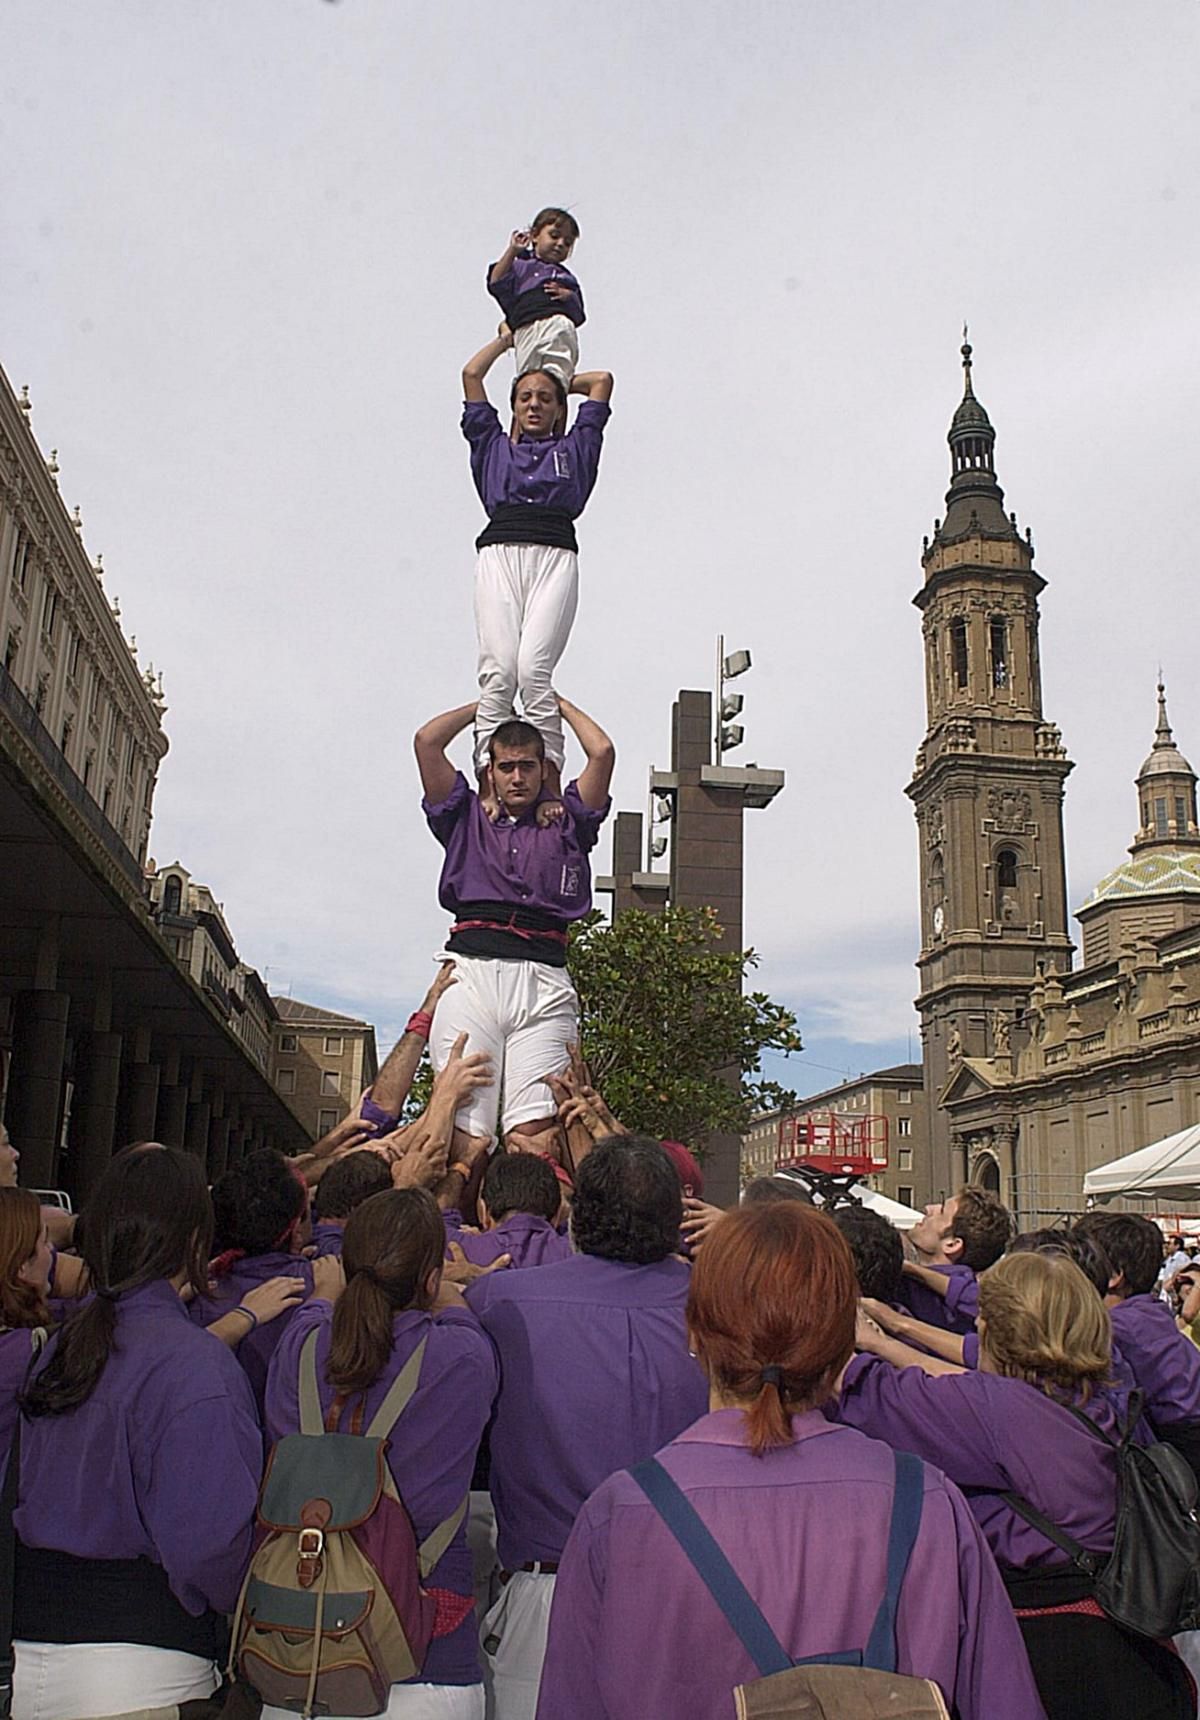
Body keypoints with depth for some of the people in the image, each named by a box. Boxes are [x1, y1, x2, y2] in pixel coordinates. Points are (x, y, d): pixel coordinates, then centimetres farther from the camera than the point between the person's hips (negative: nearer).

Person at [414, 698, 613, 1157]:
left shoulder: (565, 824, 23)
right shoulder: (468, 819, 24)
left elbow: (603, 752, 12)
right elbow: (427, 741, 16)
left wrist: (559, 704, 29)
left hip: (544, 979, 0)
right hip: (472, 970, 0)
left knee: (533, 1130, -15)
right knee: (462, 1128, -13)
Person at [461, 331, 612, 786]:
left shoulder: (573, 449, 28)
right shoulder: (493, 446, 29)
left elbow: (602, 380, 33)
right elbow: (471, 374, 32)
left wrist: (563, 383, 48)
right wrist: (508, 338, 45)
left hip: (554, 556, -1)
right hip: (499, 554, 1)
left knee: (534, 669, -21)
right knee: (497, 671, -18)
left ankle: (550, 781, -22)